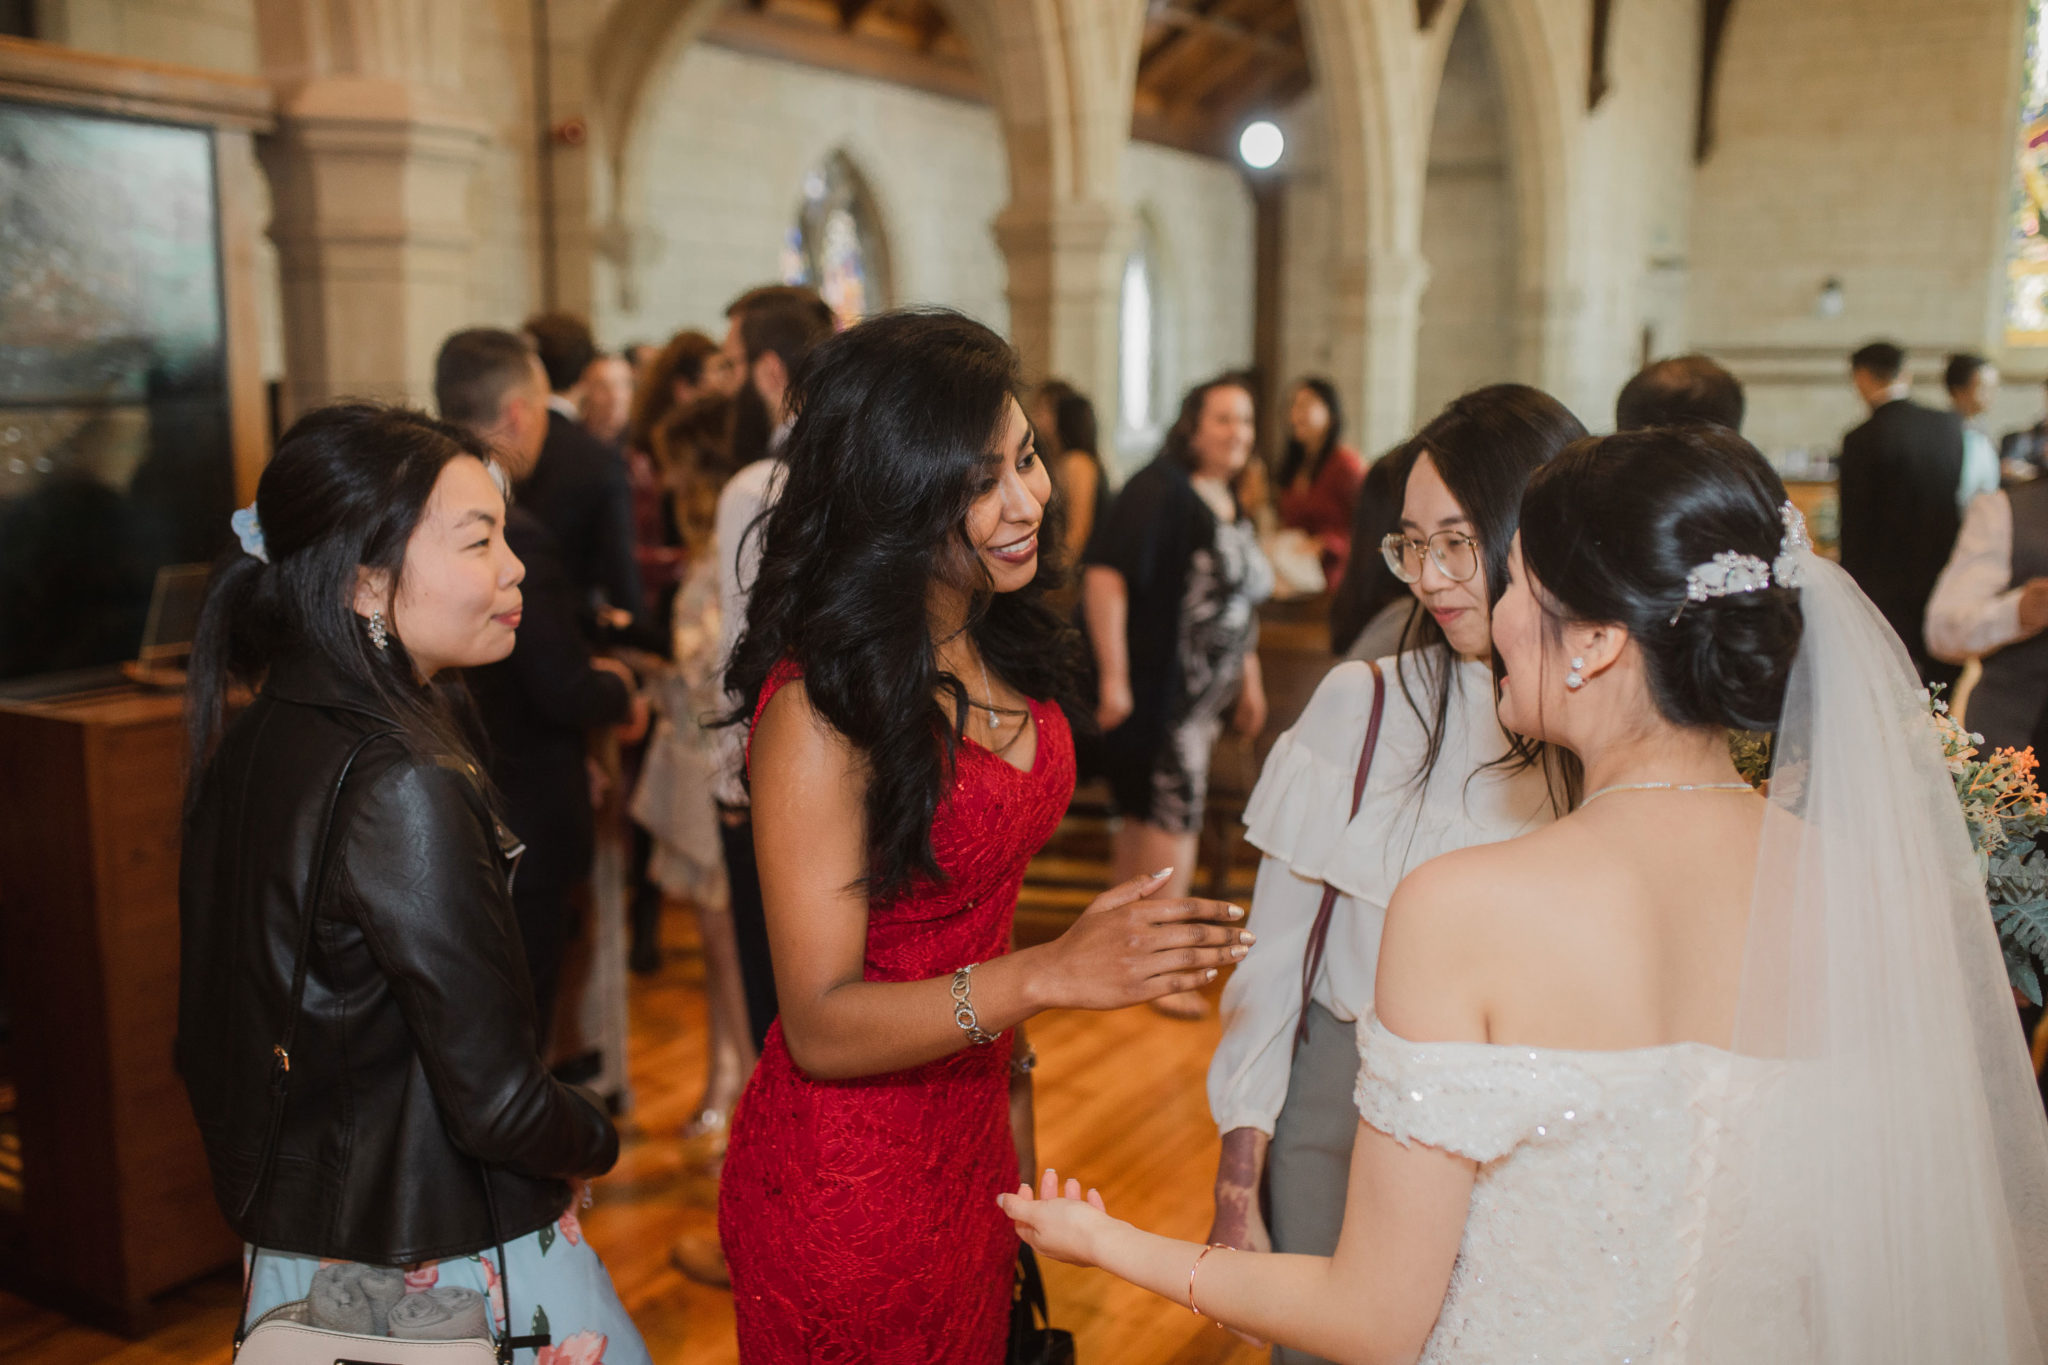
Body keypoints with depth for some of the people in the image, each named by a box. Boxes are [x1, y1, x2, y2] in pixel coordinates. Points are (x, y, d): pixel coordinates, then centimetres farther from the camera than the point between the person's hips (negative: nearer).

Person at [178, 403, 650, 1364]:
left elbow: (209, 1048, 10)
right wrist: (599, 1142, -6)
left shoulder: (246, 748, -1)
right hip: (456, 1275, -8)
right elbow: (498, 1106, -26)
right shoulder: (405, 791, -28)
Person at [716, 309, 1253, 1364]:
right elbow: (820, 1026, -25)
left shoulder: (1007, 651, -3)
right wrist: (1047, 976, -37)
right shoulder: (819, 709, -25)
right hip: (843, 1185, -7)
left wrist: (1012, 1104, 12)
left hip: (971, 1139, 7)